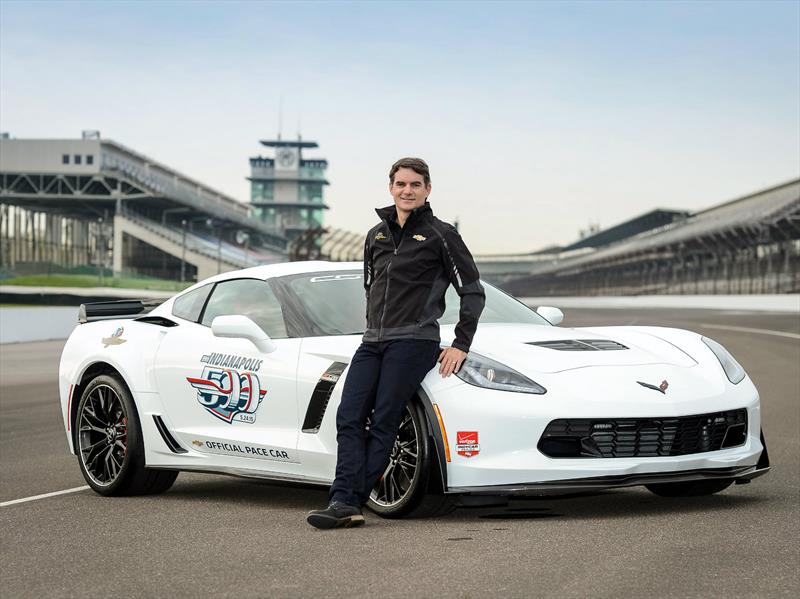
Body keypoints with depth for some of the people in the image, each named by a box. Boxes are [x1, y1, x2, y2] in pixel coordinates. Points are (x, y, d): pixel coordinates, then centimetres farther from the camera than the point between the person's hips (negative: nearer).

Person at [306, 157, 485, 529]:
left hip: (413, 341, -6)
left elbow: (473, 292, 1)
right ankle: (344, 501, -16)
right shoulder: (376, 235, 18)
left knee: (383, 422, -12)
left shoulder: (440, 235, 0)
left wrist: (461, 345, -5)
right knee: (349, 418, -9)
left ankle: (352, 502, -14)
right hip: (372, 342, 6)